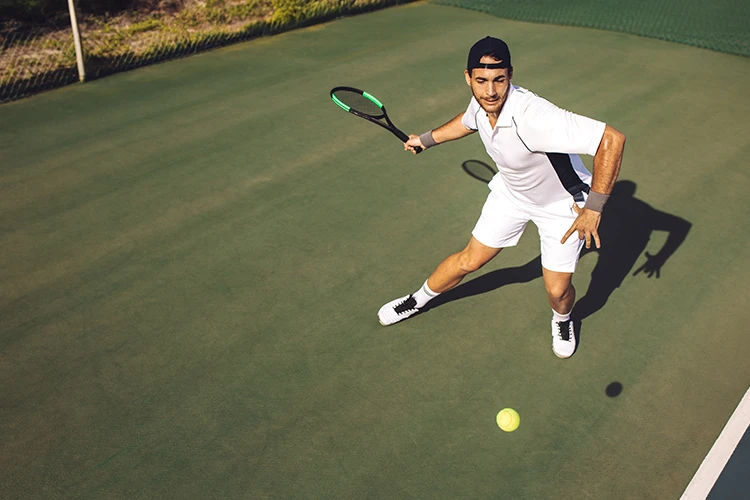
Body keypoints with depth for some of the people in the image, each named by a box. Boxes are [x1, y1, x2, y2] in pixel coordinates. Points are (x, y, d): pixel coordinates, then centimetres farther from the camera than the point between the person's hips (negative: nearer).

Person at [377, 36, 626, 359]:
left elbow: (612, 139, -42)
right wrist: (426, 139, 20)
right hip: (511, 193, 5)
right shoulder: (481, 103, -18)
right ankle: (419, 299, 37)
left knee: (557, 291, -1)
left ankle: (562, 319, 37)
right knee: (469, 260, 12)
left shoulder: (534, 117, -42)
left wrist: (593, 209, -39)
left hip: (562, 205, -5)